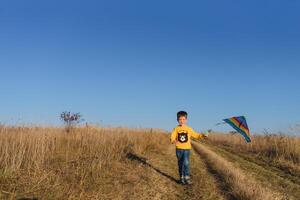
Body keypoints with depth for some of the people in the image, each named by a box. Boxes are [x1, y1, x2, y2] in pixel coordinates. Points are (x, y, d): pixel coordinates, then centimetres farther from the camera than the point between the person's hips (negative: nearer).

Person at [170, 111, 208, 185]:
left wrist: (202, 135, -5)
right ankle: (181, 178, 23)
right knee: (180, 164, 10)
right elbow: (172, 137, -4)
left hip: (187, 149, -1)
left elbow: (195, 135, 11)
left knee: (186, 163, -17)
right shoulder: (176, 129, 1)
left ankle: (187, 178, -11)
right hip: (179, 149, 1)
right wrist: (174, 141, -26)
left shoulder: (189, 129, 2)